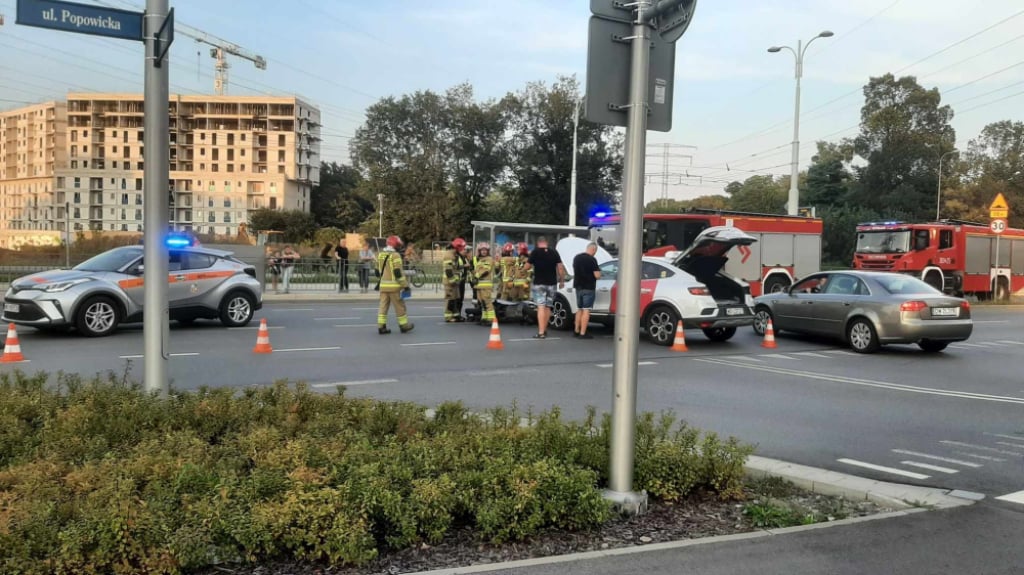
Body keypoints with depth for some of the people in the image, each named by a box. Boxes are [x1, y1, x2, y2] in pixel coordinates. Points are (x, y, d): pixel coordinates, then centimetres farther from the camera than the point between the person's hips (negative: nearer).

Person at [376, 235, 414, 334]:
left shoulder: (380, 255, 11)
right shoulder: (395, 255, -12)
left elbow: (378, 271, 18)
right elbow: (398, 272, -17)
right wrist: (405, 285, -13)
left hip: (383, 285, 7)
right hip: (394, 286, -7)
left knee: (383, 306, 6)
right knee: (399, 306, 4)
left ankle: (381, 327, 3)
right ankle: (404, 326, 13)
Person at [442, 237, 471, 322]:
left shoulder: (462, 256, 16)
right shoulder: (450, 255, -15)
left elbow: (467, 267, 24)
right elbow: (448, 269, -21)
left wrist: (470, 276, 15)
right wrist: (452, 279, -24)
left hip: (461, 280, 10)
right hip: (453, 281, -10)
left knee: (460, 298, 13)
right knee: (451, 298, -9)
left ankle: (457, 315, 22)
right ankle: (448, 316, -7)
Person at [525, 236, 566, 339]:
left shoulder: (535, 252, -3)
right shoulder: (554, 253, 4)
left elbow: (527, 267, -2)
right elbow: (561, 267, -2)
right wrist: (562, 281, 5)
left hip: (539, 284, -3)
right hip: (551, 284, 3)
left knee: (541, 307, -9)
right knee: (548, 307, 15)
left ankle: (541, 332, -18)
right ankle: (544, 330, 27)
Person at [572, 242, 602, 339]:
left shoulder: (576, 258, 7)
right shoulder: (592, 259, -15)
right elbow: (597, 276, -17)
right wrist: (598, 272, 4)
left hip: (578, 287, 7)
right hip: (588, 288, -7)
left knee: (579, 309, 18)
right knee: (586, 310, -4)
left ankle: (577, 331, 22)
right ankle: (582, 333, -5)